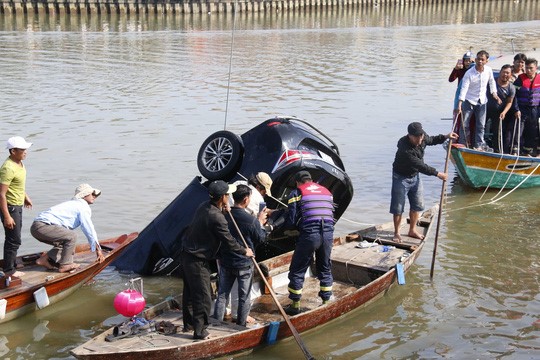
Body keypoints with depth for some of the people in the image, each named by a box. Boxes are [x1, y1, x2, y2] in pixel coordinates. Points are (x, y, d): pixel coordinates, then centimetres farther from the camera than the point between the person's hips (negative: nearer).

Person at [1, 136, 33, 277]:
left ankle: (11, 267, 28)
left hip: (18, 206, 10)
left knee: (14, 239, 17)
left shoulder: (19, 163, 3)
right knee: (13, 240, -2)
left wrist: (26, 197, 26)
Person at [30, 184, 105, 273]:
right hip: (42, 226, -10)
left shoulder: (73, 204, 27)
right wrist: (98, 250, 1)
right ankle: (65, 265, -11)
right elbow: (89, 230, -5)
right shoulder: (83, 207, -4)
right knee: (72, 236, -17)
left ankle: (44, 259, 13)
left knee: (66, 243, 20)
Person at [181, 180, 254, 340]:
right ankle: (200, 331, 8)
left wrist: (223, 210, 13)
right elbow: (229, 241, -16)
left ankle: (189, 323, 37)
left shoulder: (204, 206, 1)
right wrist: (245, 251, -1)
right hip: (197, 261, -10)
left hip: (187, 254, 10)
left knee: (190, 291, 22)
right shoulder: (217, 217, -26)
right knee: (203, 297, 0)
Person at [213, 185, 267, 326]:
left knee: (222, 295, 14)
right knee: (244, 296, 12)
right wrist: (260, 223, 9)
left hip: (225, 262, 4)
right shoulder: (251, 220, -20)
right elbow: (261, 238, -5)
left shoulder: (224, 216, -8)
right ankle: (241, 324, 21)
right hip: (244, 264, -4)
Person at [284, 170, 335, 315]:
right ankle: (326, 302, 23)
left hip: (309, 234, -4)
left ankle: (295, 305, 14)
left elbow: (291, 220, -1)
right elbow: (332, 215, 17)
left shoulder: (297, 193, 4)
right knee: (325, 269, 20)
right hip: (328, 234, 4)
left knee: (297, 271, 9)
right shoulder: (327, 191, 19)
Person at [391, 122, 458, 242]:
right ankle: (396, 233, 15)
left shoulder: (423, 137, -13)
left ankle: (412, 230, 29)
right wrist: (438, 174, -27)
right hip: (401, 177, -7)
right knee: (398, 207, -1)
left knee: (417, 205, 13)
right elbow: (420, 165, -32)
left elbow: (431, 140, 14)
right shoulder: (404, 148, -35)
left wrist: (446, 137, 2)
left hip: (415, 176, 7)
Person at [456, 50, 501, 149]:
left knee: (481, 125, 5)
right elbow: (464, 88, -22)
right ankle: (463, 144, 7)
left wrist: (494, 93, 6)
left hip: (482, 101, 3)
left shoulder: (489, 70, -5)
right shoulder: (469, 73, -17)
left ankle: (479, 145, 12)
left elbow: (491, 81, 16)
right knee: (464, 124, -3)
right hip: (469, 101, -3)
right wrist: (459, 105, -29)